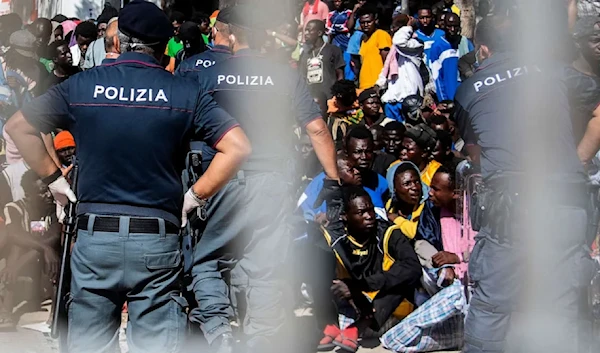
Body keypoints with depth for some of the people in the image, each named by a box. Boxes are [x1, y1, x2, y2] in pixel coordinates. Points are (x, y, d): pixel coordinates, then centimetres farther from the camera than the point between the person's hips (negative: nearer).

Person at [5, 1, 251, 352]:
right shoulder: (185, 93, -2)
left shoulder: (80, 85, 2)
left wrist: (53, 179, 12)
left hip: (94, 235, 1)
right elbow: (238, 147, -7)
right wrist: (196, 196, 1)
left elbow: (18, 127, 7)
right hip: (156, 239, -1)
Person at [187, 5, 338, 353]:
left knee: (206, 261, 12)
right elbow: (317, 129, -1)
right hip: (273, 184, 1)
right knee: (266, 272, 5)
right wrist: (333, 179, 7)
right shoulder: (286, 75, 3)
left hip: (223, 182, -1)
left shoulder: (208, 75, 0)